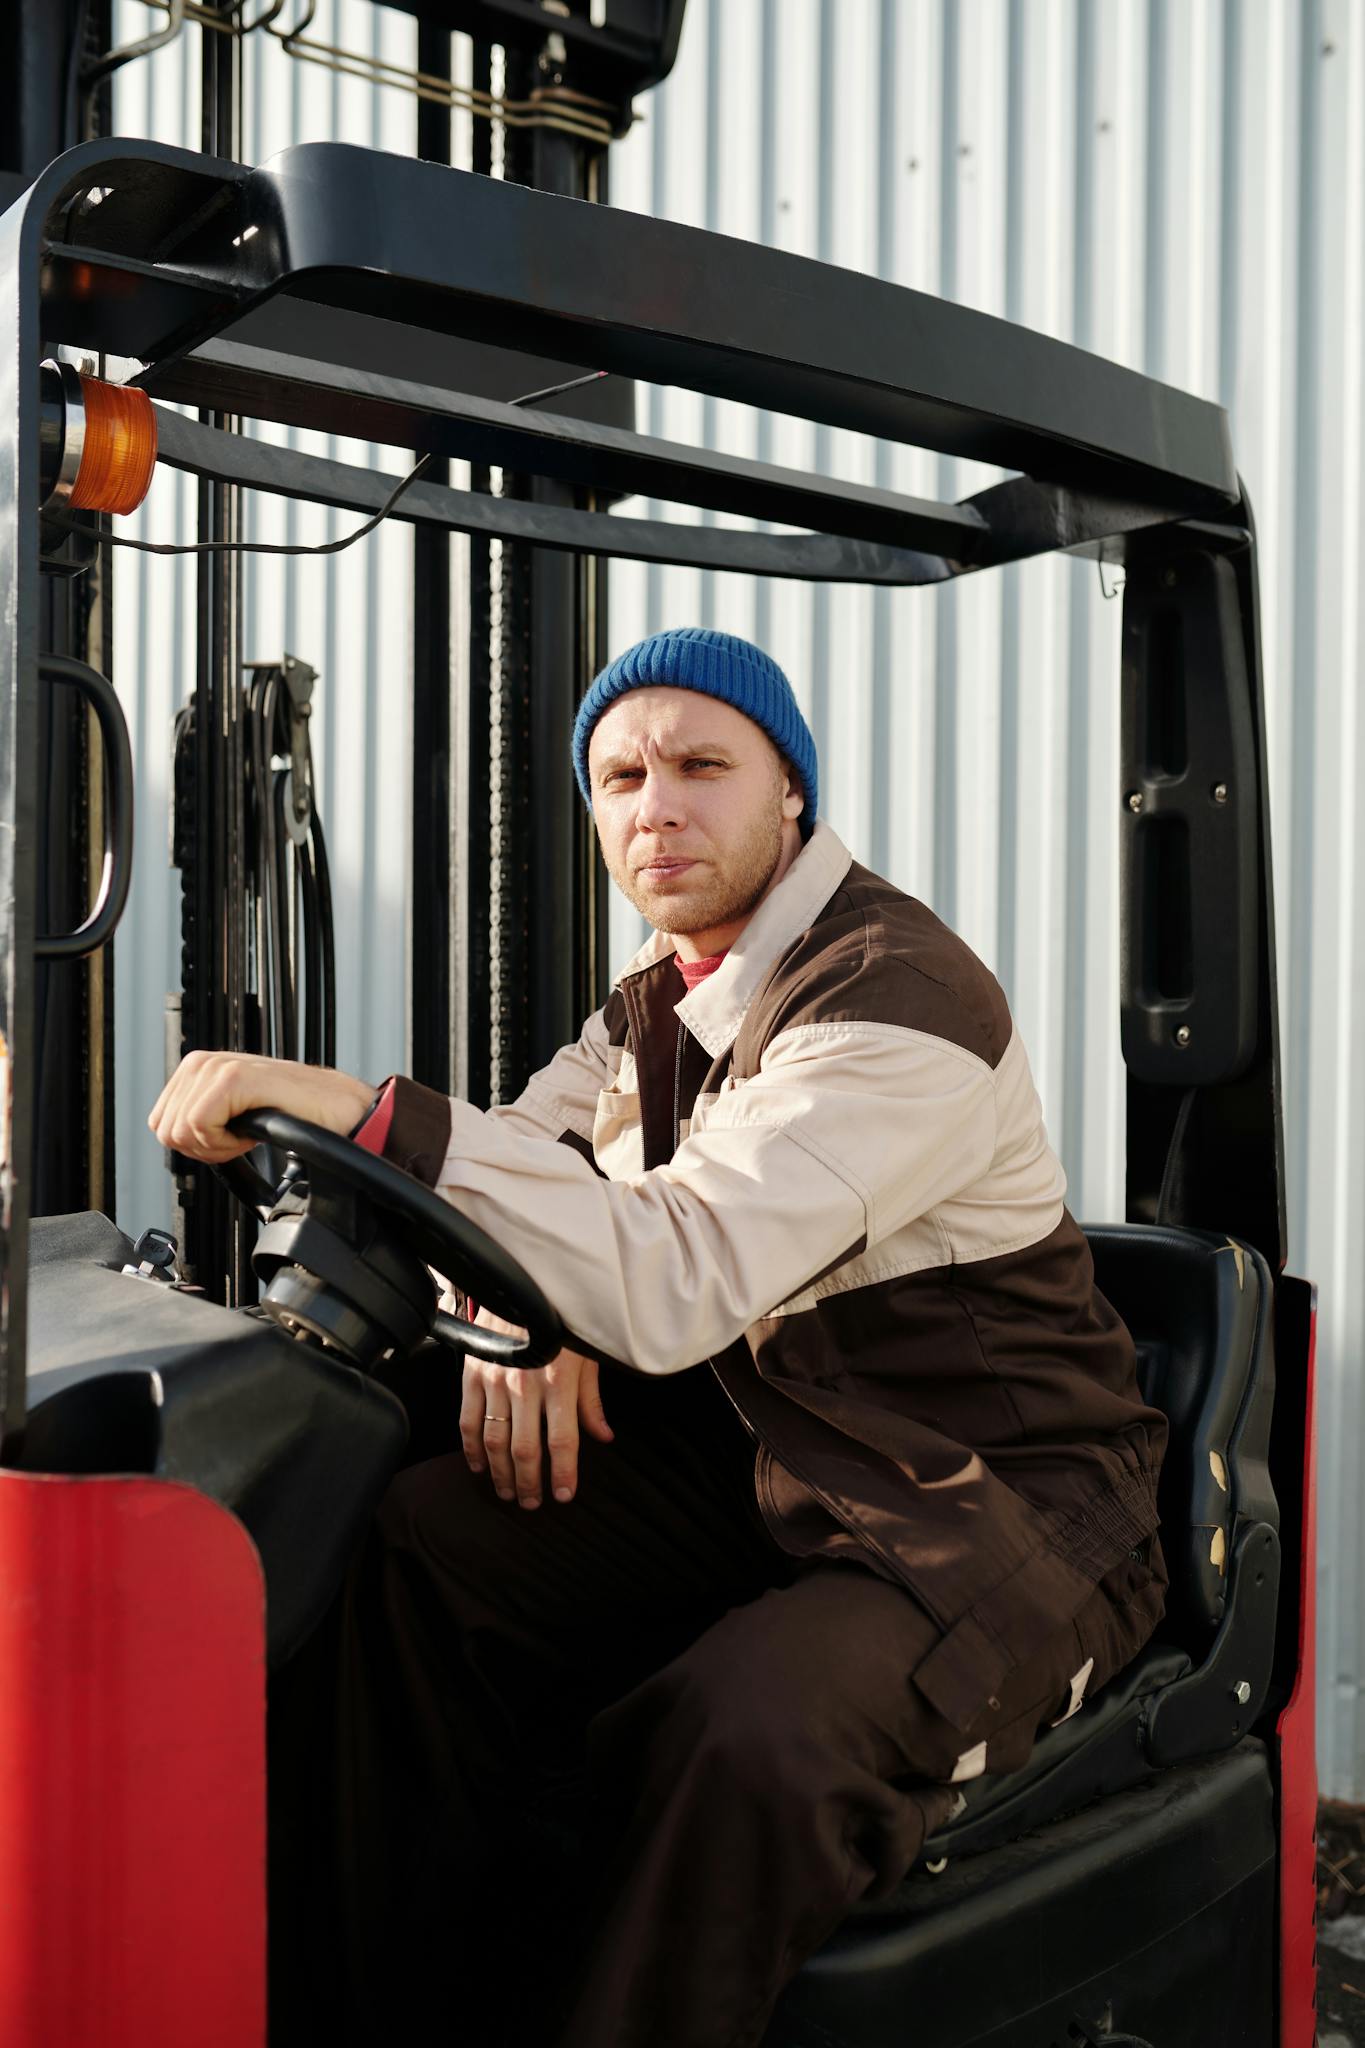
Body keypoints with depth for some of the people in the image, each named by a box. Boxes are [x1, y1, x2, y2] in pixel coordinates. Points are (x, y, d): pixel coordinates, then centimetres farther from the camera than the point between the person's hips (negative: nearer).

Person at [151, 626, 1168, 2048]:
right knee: (417, 1546, -12)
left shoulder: (902, 1002, -21)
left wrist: (361, 1112, -39)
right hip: (764, 1450, 7)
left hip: (1005, 1510, -7)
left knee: (748, 1728, -36)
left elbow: (673, 1279, -34)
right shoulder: (667, 993, 8)